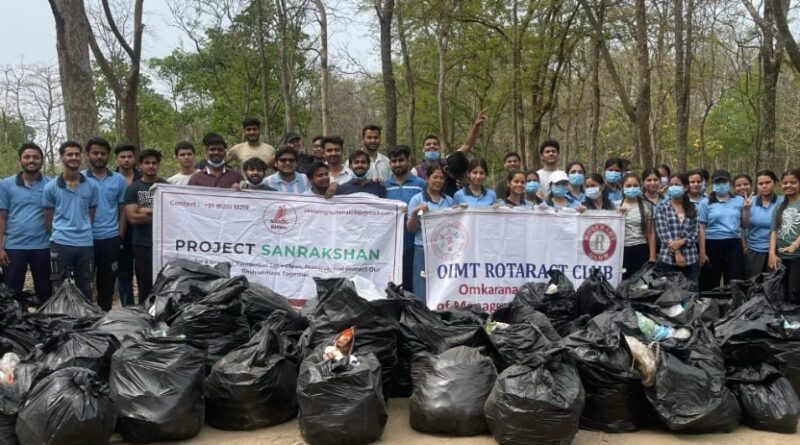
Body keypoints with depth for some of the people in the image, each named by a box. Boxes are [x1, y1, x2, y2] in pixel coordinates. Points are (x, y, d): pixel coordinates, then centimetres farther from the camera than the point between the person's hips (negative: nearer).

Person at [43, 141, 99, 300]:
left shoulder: (92, 186, 5)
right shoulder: (51, 187, 1)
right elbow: (48, 219, 7)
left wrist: (84, 232, 4)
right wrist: (58, 235, 6)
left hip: (85, 244, 2)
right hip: (60, 244, -1)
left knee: (85, 290, 10)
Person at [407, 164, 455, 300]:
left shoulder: (449, 201, 13)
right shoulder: (417, 199, 3)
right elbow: (410, 228, 0)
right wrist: (415, 213, -16)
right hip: (424, 249, -3)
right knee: (424, 292, -3)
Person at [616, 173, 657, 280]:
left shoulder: (646, 206, 4)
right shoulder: (615, 206, 3)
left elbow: (651, 233, 4)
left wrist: (652, 256, 0)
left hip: (641, 250, 0)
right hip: (622, 249, 0)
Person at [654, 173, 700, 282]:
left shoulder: (692, 208, 11)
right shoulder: (662, 208, 4)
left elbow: (695, 232, 4)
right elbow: (663, 232, -6)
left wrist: (681, 242, -14)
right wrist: (676, 252, -13)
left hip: (690, 259, 2)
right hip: (668, 259, -2)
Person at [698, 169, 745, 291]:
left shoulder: (739, 200, 8)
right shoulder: (706, 203, 3)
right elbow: (702, 228, 0)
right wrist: (702, 252, -5)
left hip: (734, 244, 1)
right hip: (713, 244, -1)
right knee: (711, 284, 5)